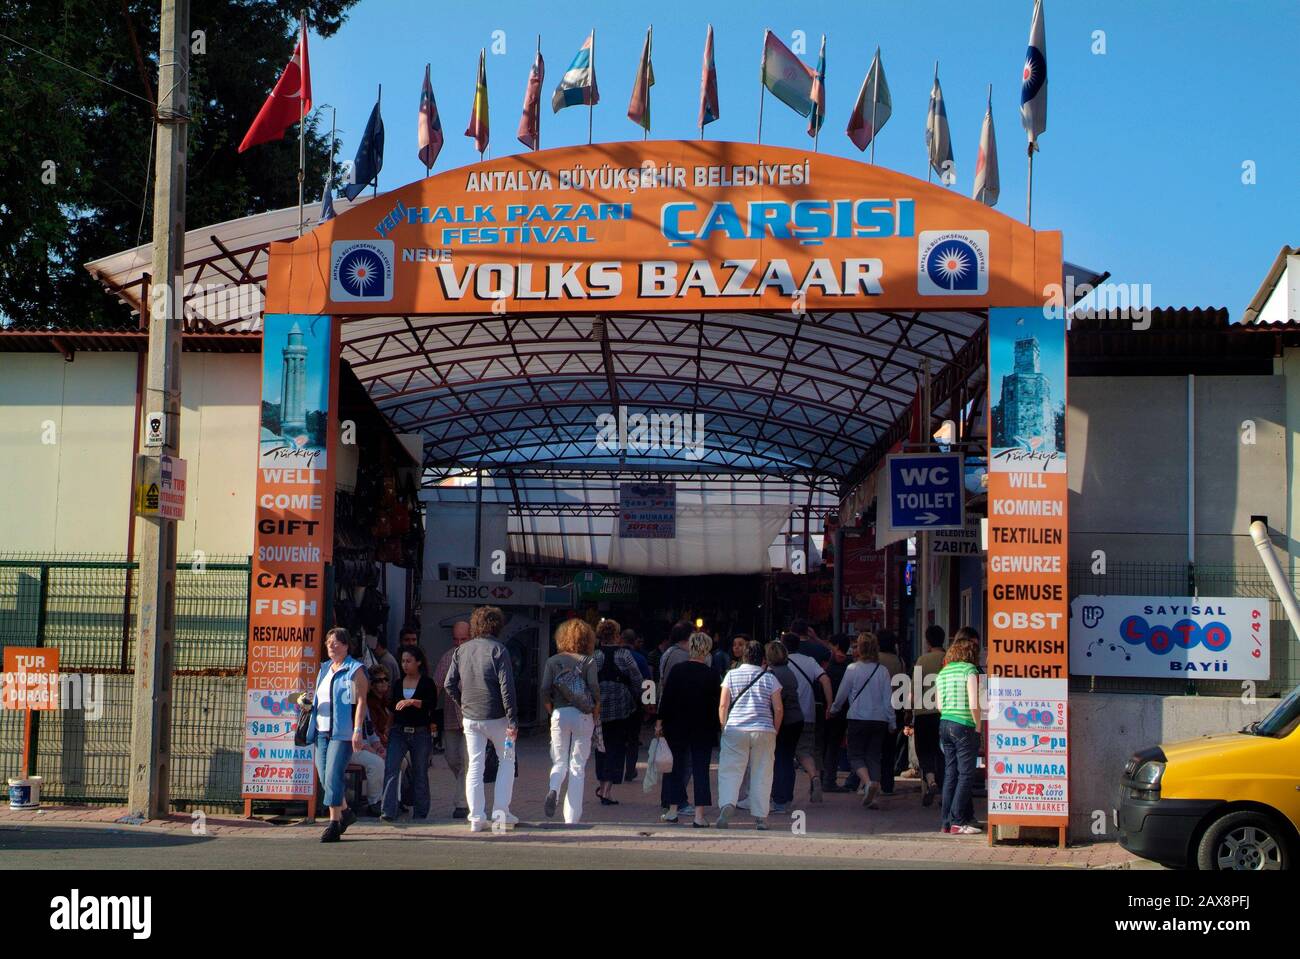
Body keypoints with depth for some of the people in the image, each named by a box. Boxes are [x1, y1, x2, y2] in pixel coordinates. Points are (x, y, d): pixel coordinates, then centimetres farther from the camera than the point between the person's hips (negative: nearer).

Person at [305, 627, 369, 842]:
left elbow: (361, 701, -10)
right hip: (322, 730, 8)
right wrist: (307, 703, 9)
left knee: (333, 776, -14)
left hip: (342, 732, -8)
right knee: (324, 777, 8)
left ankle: (334, 824, -9)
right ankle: (345, 812, 26)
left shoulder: (355, 670, -3)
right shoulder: (324, 669, 19)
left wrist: (358, 730, -17)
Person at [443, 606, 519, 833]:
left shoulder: (461, 650, 5)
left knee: (474, 766, 8)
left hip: (470, 718, 4)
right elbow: (507, 688, -14)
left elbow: (449, 684, 5)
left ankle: (476, 818, 6)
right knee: (506, 761, 12)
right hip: (495, 717, -4)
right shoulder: (497, 650, -10)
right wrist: (513, 721, -13)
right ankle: (500, 813, 6)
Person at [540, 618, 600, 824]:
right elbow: (594, 688, -10)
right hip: (583, 715, -1)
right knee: (578, 766, 6)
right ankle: (572, 816, 4)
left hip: (559, 714, 1)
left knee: (559, 762, 13)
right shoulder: (588, 661, -1)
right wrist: (596, 713, 3)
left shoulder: (553, 661, 4)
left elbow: (545, 690, -4)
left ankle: (553, 789, -20)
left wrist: (552, 712, 10)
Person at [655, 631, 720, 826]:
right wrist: (716, 726, 9)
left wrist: (660, 721, 2)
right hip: (703, 729, -1)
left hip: (677, 726, 1)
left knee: (678, 766, 14)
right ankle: (699, 815, -3)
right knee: (700, 769, 2)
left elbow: (667, 696, -5)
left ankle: (673, 810, 17)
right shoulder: (711, 674, -8)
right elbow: (716, 702, -3)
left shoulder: (677, 670, -6)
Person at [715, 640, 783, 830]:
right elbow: (778, 709, 2)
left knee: (730, 771, 0)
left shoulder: (732, 675, 4)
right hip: (764, 731, 0)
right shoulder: (769, 678, 5)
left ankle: (727, 804, -24)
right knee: (761, 774, 6)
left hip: (735, 730, 0)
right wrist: (774, 732, 13)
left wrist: (724, 728, 11)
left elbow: (723, 705, 1)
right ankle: (760, 817, 6)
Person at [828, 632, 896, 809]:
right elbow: (888, 700, 2)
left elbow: (842, 695, 1)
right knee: (874, 756, 11)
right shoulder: (883, 671, -1)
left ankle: (868, 782, -20)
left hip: (858, 719, -3)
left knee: (855, 755, 5)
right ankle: (874, 790, 3)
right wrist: (891, 722, 12)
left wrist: (833, 709, 20)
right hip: (879, 720, 3)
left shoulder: (852, 669, -8)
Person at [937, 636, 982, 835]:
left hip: (944, 724, 7)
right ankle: (957, 822, -5)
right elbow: (973, 704, -13)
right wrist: (978, 727, -4)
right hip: (964, 726, -7)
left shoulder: (942, 673, 13)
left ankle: (946, 822, 9)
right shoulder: (969, 670, -7)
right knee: (966, 774, -2)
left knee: (950, 774, 9)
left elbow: (940, 706, 14)